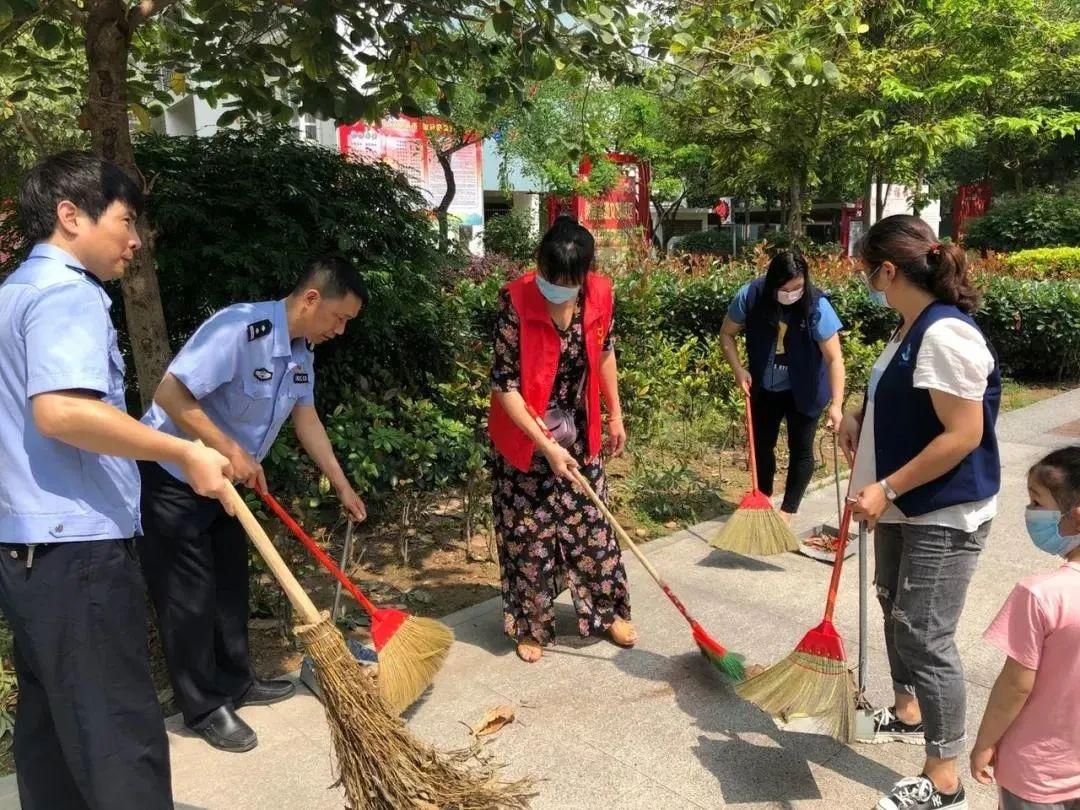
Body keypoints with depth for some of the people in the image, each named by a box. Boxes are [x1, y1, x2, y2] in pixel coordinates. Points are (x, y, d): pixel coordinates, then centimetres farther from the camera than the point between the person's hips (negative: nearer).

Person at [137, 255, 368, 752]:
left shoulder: (302, 350, -2)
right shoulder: (237, 329, -30)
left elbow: (306, 420, 8)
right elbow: (171, 395, -31)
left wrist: (343, 487, 10)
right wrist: (231, 451, -28)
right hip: (171, 479, -8)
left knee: (230, 584, 16)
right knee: (188, 597, 1)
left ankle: (235, 683, 31)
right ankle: (205, 708, 15)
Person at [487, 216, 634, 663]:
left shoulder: (600, 294, -10)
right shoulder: (515, 301, -24)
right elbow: (504, 384, -22)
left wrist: (615, 415, 11)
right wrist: (546, 446, -25)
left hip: (580, 434, 4)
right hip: (525, 437, -3)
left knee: (592, 523, 14)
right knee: (528, 532, 8)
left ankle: (609, 612, 34)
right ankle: (530, 626, 28)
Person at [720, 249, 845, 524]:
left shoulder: (817, 306, -26)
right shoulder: (750, 296, -20)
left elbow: (834, 358, -28)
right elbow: (727, 334, -4)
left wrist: (836, 404, -37)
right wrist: (739, 369, -16)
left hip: (803, 391, -3)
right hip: (764, 388, 3)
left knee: (800, 450, 5)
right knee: (761, 444, 15)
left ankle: (787, 511, 21)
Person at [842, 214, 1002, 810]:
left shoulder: (945, 334, -24)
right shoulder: (911, 326, 6)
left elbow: (964, 434, -26)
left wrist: (886, 487, -24)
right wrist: (860, 418, 3)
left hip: (944, 514, -10)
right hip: (903, 505, 10)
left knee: (925, 635, -3)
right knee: (896, 609, 23)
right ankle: (907, 713, 45)